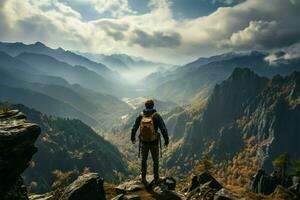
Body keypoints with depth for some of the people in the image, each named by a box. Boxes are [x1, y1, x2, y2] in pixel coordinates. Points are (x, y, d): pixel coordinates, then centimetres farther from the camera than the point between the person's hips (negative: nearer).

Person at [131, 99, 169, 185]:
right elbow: (163, 129, -17)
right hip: (154, 142, -2)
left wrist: (133, 138, 18)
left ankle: (143, 178, 26)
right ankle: (156, 178, 27)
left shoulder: (140, 116, -7)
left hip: (144, 142, 2)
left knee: (144, 160, 19)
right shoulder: (156, 116, -15)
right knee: (155, 160, 17)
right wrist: (166, 141, -4)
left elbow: (134, 128, 2)